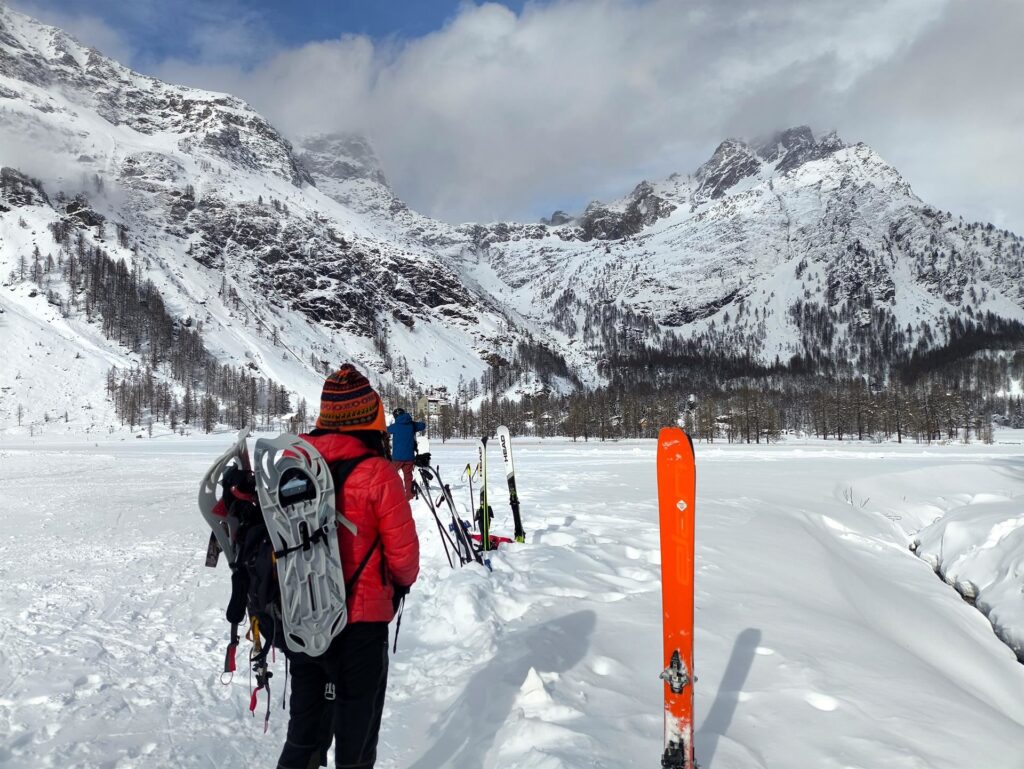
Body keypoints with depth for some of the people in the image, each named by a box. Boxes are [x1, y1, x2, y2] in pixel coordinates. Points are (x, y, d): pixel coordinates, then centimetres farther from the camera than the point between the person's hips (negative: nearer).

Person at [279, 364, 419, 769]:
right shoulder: (377, 472, -19)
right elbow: (402, 550, -14)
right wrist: (403, 582, 8)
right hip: (360, 618, -4)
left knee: (305, 722, 22)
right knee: (356, 726, 15)